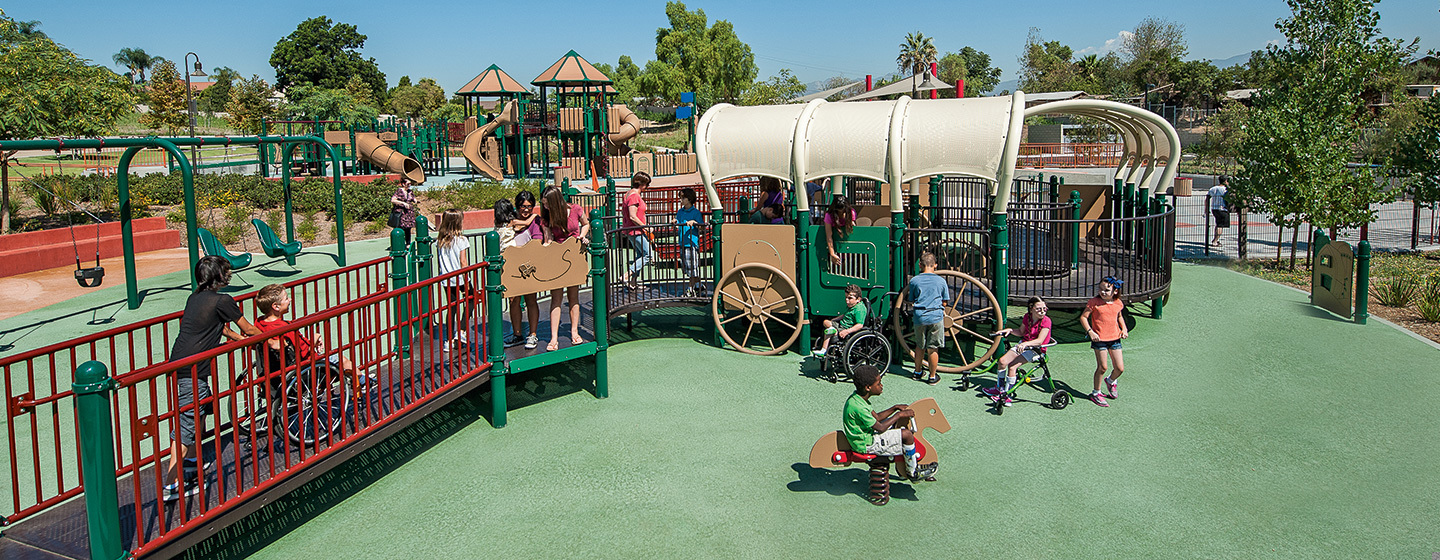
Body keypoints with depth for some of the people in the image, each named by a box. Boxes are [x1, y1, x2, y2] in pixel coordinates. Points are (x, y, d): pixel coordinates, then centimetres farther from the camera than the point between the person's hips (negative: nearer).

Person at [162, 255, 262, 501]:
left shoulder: (195, 298, 14)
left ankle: (189, 459, 39)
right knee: (186, 424, -6)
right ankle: (172, 485, -5)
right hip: (192, 371, -9)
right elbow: (248, 329, 1)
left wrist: (238, 337, 39)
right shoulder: (222, 301, -10)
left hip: (178, 363, 9)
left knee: (201, 409, 25)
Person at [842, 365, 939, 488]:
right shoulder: (858, 407, -31)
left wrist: (895, 408, 0)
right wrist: (899, 414, -14)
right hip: (867, 444, -10)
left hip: (866, 434, 10)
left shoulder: (858, 397, -1)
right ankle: (913, 472, 4)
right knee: (906, 434, -16)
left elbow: (876, 417, 10)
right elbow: (880, 428, -23)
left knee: (904, 419, 13)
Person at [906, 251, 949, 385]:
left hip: (919, 317, 1)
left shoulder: (914, 281, -1)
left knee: (920, 346, 18)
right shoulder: (941, 281, -2)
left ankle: (918, 371, 32)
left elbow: (911, 301, 6)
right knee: (933, 349, 5)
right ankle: (932, 376, 12)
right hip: (936, 317, -1)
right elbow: (944, 302, 3)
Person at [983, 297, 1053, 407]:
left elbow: (1040, 341, -26)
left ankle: (1007, 394, -11)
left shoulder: (1046, 321, -17)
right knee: (1002, 361, -9)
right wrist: (1010, 330, 0)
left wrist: (1025, 344, -40)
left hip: (1036, 350, -6)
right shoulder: (1027, 317, 2)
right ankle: (999, 388, 9)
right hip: (1023, 345, 6)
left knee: (1012, 366, -22)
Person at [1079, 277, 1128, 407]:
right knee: (1102, 367, -3)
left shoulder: (1118, 303, 4)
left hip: (1115, 339, 4)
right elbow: (1083, 317, -6)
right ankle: (1096, 393, 15)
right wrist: (1090, 332, -16)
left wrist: (1124, 329, 10)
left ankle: (1111, 381, 38)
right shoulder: (1094, 302, -10)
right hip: (1099, 339, -4)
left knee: (1120, 368, 3)